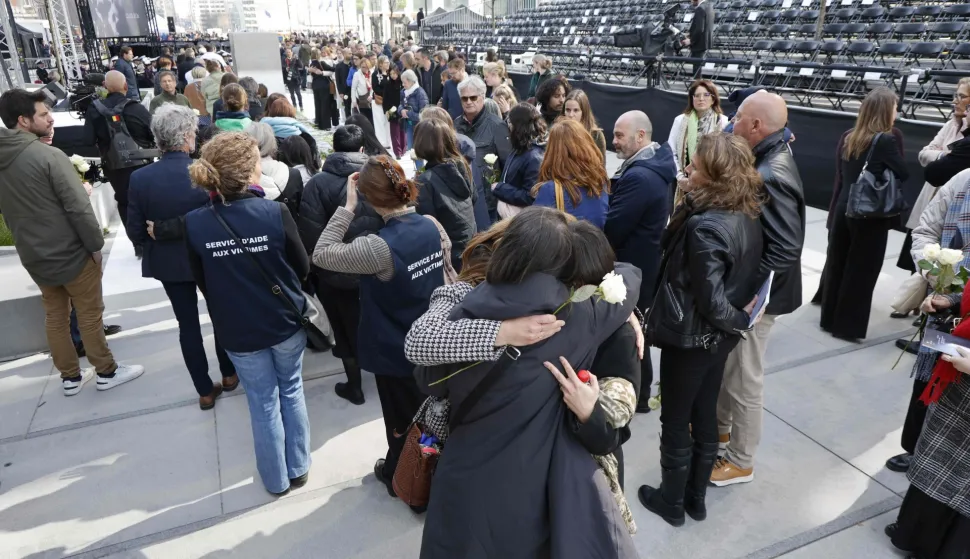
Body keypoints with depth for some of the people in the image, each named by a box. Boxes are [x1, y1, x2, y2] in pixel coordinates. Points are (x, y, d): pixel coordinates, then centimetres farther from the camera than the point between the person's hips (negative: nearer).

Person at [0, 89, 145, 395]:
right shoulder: (49, 156, -21)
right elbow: (79, 207, -22)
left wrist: (29, 242, 21)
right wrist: (96, 245, -10)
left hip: (33, 256, 7)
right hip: (70, 253, -7)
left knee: (54, 316, 17)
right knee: (90, 315, 7)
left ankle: (70, 377, 29)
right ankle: (107, 372, 20)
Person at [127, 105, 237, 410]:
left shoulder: (140, 178, -15)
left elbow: (136, 233, -9)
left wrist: (160, 232, 11)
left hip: (169, 262, 2)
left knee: (188, 324, 14)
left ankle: (205, 391, 24)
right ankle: (229, 374, 38)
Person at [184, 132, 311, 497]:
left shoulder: (194, 224, -15)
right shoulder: (276, 212, -20)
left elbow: (201, 282, 0)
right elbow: (303, 268, -7)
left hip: (238, 330, 1)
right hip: (285, 322, -1)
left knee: (263, 404, 17)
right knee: (291, 392, 21)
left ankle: (277, 479, 33)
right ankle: (298, 468, 35)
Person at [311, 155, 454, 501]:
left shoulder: (379, 247, -31)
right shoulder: (432, 226, -11)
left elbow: (321, 255, -20)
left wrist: (348, 207, -20)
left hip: (396, 351, -6)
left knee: (401, 419, 18)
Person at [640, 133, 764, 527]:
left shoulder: (704, 226, -28)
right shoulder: (748, 215, -2)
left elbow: (711, 300, -25)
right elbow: (743, 275, 7)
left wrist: (739, 320, -10)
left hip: (690, 338, -8)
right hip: (719, 336, 8)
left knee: (675, 422, 11)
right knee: (705, 416, 21)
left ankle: (671, 502, 30)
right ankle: (696, 497, 39)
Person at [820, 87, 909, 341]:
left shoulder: (847, 138, 5)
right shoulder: (886, 140, -13)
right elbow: (904, 174, -5)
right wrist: (894, 144, 3)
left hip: (844, 209, 6)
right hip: (871, 215, -6)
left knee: (837, 265, 13)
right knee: (861, 271, 4)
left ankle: (830, 318, 25)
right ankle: (848, 326, 11)